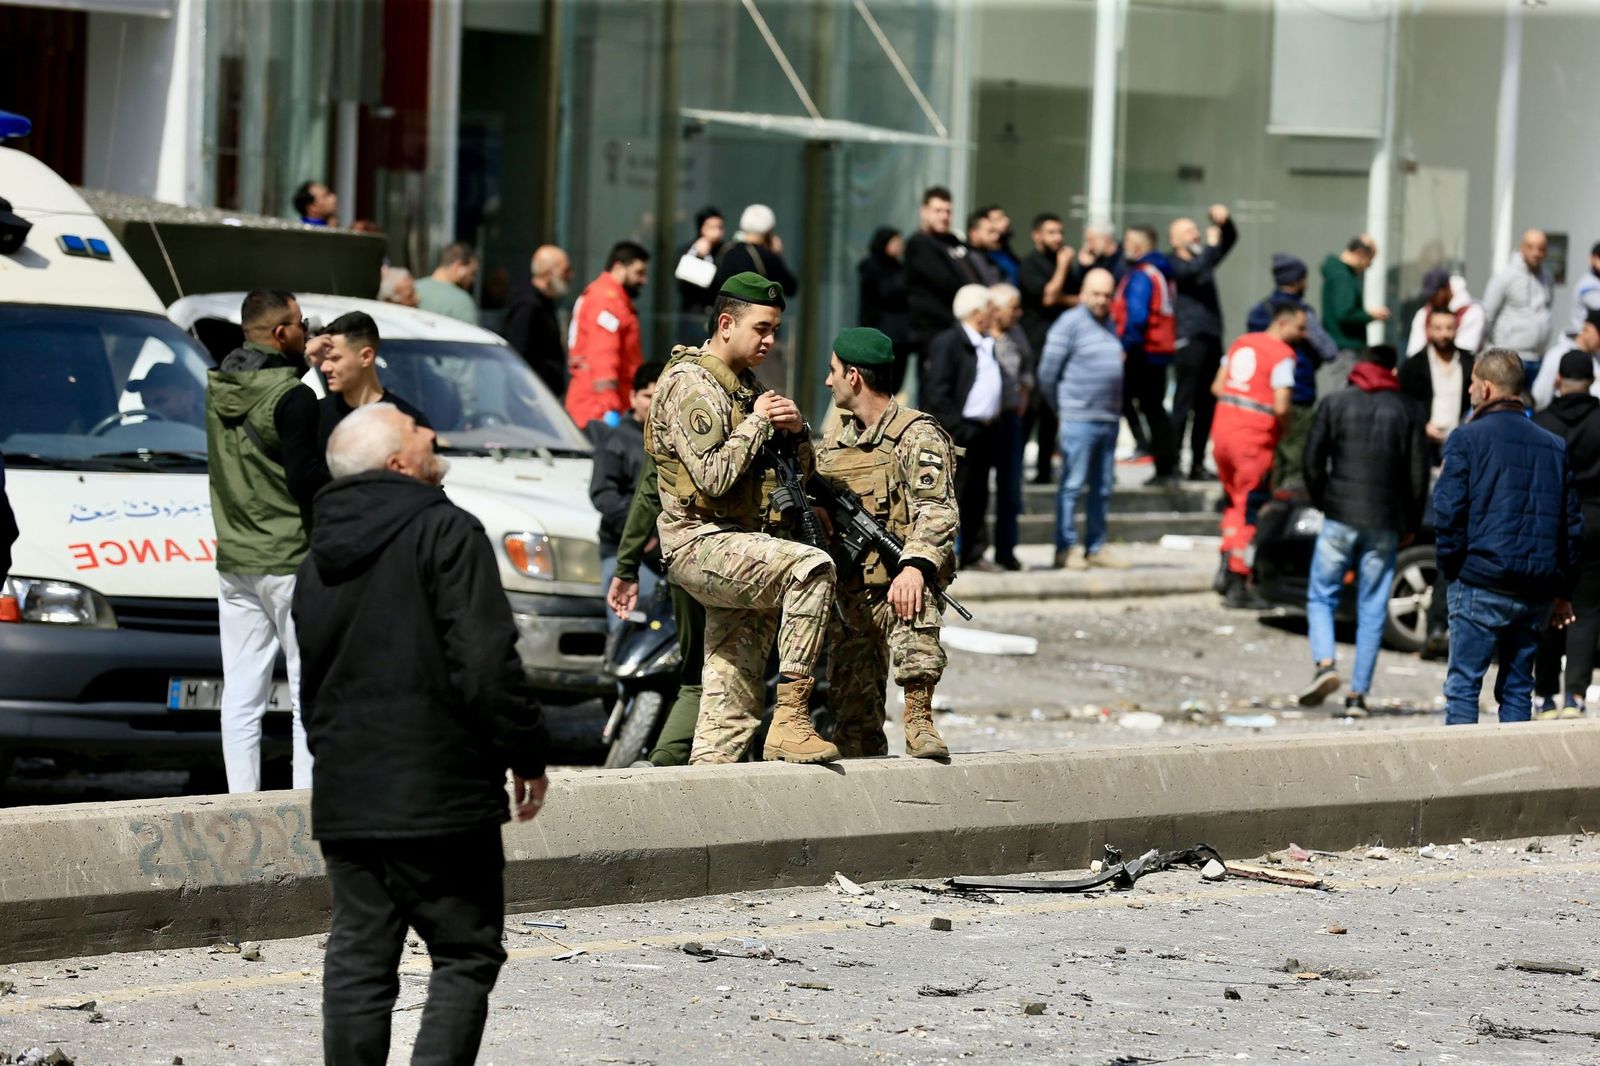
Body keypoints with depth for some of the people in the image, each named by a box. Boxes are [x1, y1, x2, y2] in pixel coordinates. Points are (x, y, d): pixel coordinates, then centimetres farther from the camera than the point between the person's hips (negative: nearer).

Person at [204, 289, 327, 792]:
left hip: (233, 562, 7)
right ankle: (308, 797, -6)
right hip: (290, 562, -7)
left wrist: (299, 358, 19)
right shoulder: (292, 397, -15)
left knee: (240, 694, 7)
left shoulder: (218, 386, 6)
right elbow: (305, 479, -18)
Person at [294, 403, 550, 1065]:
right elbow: (486, 663, -16)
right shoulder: (444, 532, -10)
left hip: (343, 794, 7)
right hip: (438, 791, -7)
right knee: (466, 957, 0)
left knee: (357, 961, 9)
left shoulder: (321, 556, 14)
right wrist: (526, 755, -6)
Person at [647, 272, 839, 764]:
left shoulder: (748, 387, 18)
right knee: (811, 565, -30)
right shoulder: (690, 384, -9)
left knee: (734, 705, 5)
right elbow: (713, 476, -21)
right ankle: (791, 718, -32)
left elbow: (801, 474, 20)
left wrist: (795, 431, -1)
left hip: (738, 548, 9)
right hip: (699, 542, -9)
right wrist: (758, 423, -11)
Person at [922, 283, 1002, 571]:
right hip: (960, 432, -8)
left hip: (984, 432, 8)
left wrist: (994, 428, 11)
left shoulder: (988, 344, 16)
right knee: (950, 496, -7)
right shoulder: (947, 342, -10)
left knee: (977, 498, 12)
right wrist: (955, 429, -20)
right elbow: (936, 391, -16)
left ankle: (974, 554, 18)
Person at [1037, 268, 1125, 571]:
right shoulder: (1070, 323, -7)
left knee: (1103, 487, 9)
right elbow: (1048, 372, -8)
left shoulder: (1110, 324, 15)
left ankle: (1096, 547, 16)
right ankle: (1066, 548, -4)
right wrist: (1060, 408, -1)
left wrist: (1116, 407, 14)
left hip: (1109, 419, 7)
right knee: (1072, 485, -6)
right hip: (1078, 419, -7)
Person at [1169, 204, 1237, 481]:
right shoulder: (1174, 265, -2)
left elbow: (1230, 240, 16)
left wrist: (1224, 222, -2)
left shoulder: (1203, 257, 19)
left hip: (1212, 339, 7)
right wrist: (1212, 244, -19)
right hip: (1189, 340, -7)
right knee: (1184, 402, -10)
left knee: (1207, 404, 8)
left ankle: (1198, 463, 12)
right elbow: (1194, 271, -22)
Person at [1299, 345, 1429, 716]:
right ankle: (1358, 693, 3)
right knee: (1372, 610, 5)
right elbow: (1418, 473, 3)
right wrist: (1411, 525, 12)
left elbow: (1313, 460, 0)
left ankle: (1324, 663, -15)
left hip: (1339, 518, -1)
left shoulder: (1335, 404, 3)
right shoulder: (1410, 411, 5)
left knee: (1321, 597, 9)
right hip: (1385, 524, 1)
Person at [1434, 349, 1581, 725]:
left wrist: (1451, 567, 2)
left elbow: (1449, 511, -9)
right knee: (1517, 687, 10)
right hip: (1538, 590, 5)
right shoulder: (1554, 446, 13)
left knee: (1463, 684, -2)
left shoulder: (1467, 439, -2)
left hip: (1482, 584, -5)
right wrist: (1562, 591, 18)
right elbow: (1572, 524, 14)